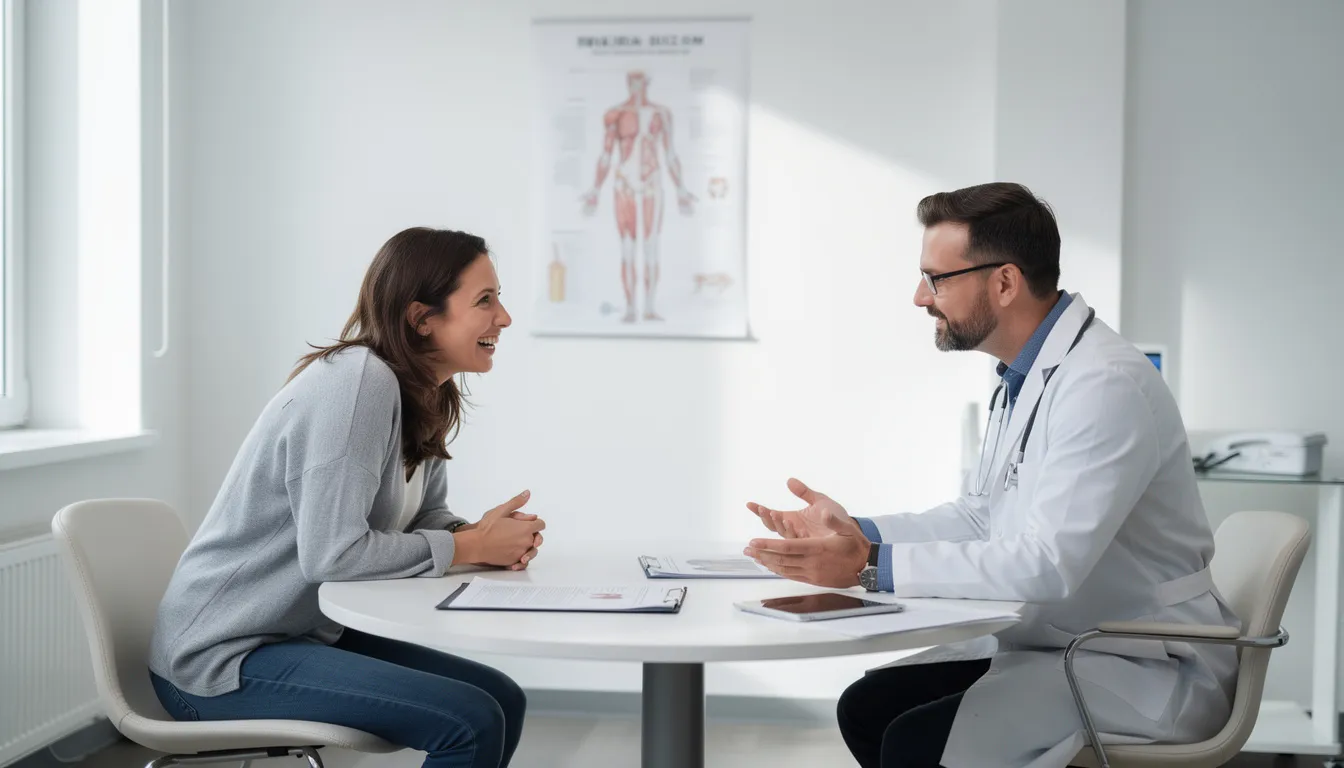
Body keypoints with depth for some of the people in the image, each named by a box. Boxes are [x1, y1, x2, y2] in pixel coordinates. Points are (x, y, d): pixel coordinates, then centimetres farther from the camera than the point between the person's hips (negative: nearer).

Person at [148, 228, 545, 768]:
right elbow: (332, 553, -26)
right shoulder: (359, 381, -22)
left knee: (503, 698, 7)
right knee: (471, 722, -21)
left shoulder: (425, 398, 6)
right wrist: (470, 548, -16)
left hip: (305, 636, 9)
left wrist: (484, 535, -8)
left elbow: (426, 517, 14)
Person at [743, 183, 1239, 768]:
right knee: (867, 709, 3)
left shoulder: (1106, 385, -23)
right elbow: (981, 516, 14)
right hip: (1052, 645, 9)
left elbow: (1048, 564, -31)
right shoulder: (1025, 378, 9)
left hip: (1146, 674, -9)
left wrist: (873, 565, -30)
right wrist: (854, 532, 0)